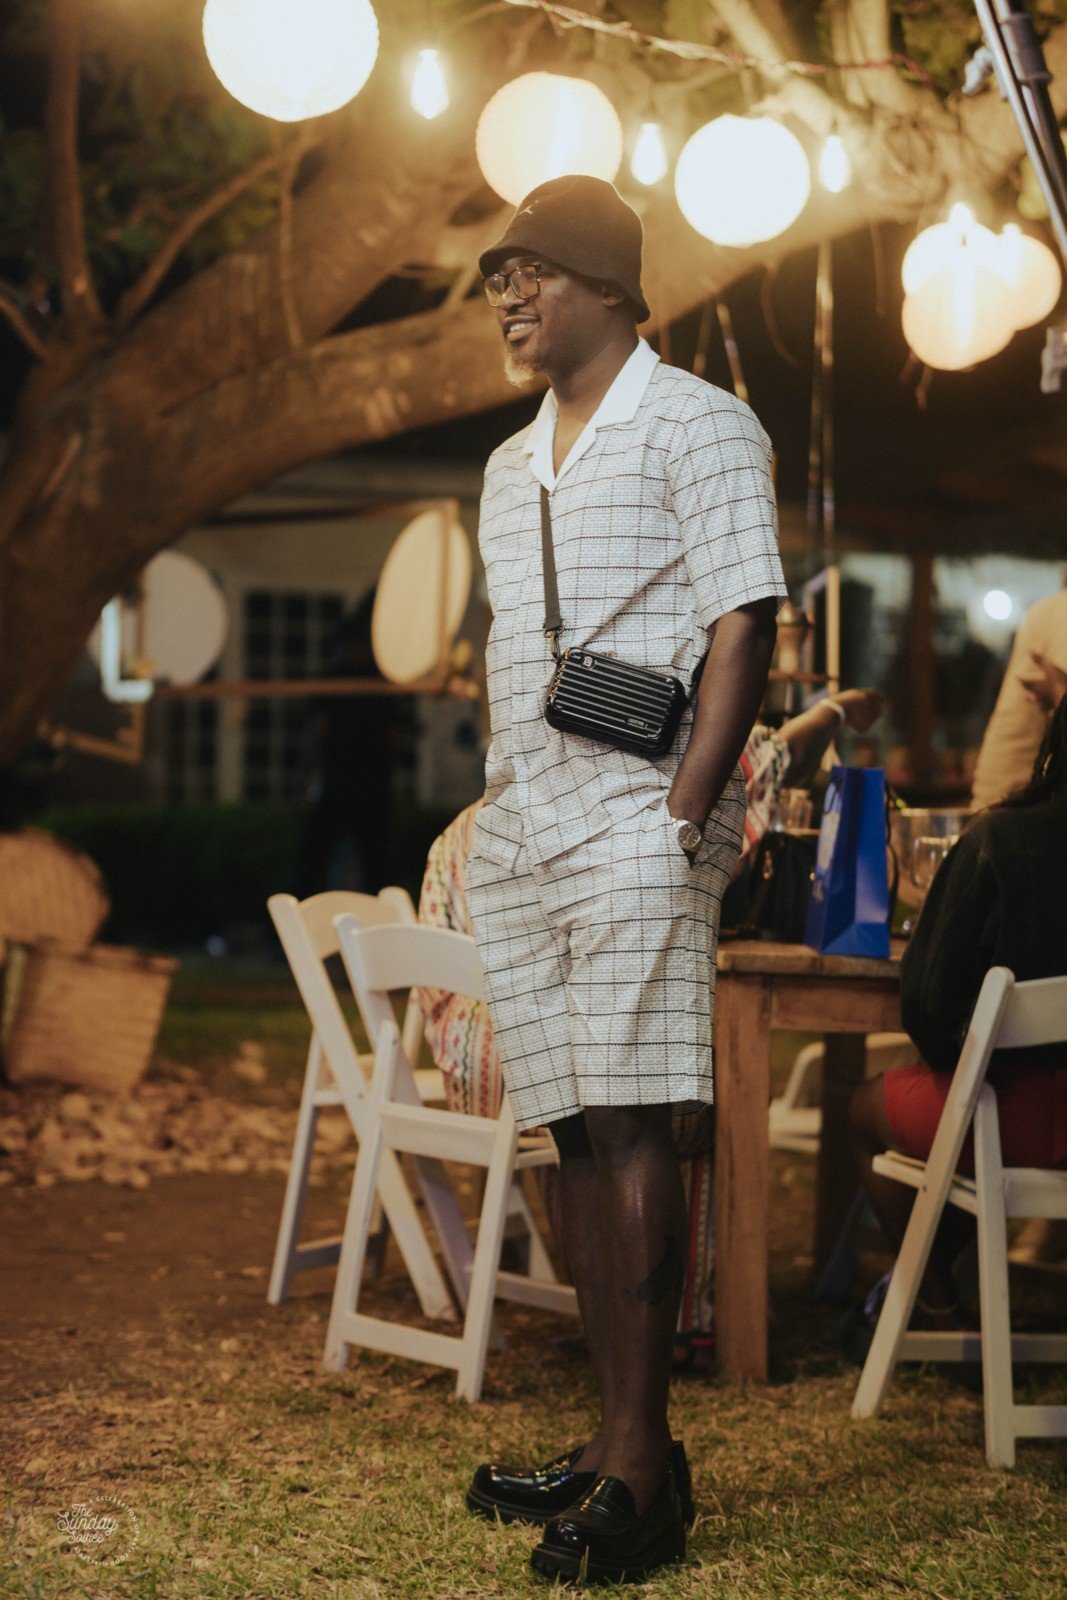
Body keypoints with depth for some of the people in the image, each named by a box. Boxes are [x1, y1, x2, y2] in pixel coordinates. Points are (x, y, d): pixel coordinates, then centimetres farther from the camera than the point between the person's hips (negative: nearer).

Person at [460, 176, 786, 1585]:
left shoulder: (695, 426, 0)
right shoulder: (510, 469, 23)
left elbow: (745, 627, -8)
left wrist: (685, 811, -17)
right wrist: (498, 812, 14)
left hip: (634, 823, -7)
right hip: (519, 834, 8)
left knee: (630, 1125, -12)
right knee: (575, 1131, 6)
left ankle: (645, 1468, -10)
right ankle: (613, 1441, 12)